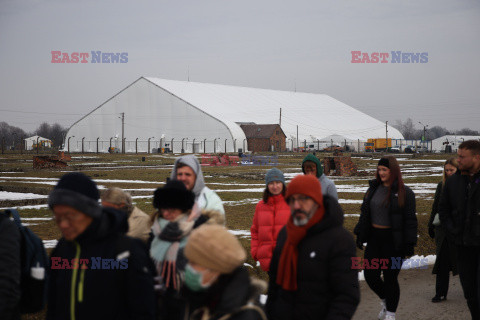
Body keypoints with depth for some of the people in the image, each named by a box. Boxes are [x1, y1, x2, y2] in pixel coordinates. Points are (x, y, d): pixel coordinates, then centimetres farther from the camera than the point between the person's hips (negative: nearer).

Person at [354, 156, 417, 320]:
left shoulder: (404, 193, -7)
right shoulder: (373, 189, 9)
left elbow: (410, 220, -7)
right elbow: (365, 213, 16)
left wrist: (409, 244, -12)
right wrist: (360, 234, 11)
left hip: (393, 240, -5)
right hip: (374, 238, 5)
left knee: (390, 278, 1)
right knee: (370, 275, 4)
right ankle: (385, 301, 32)